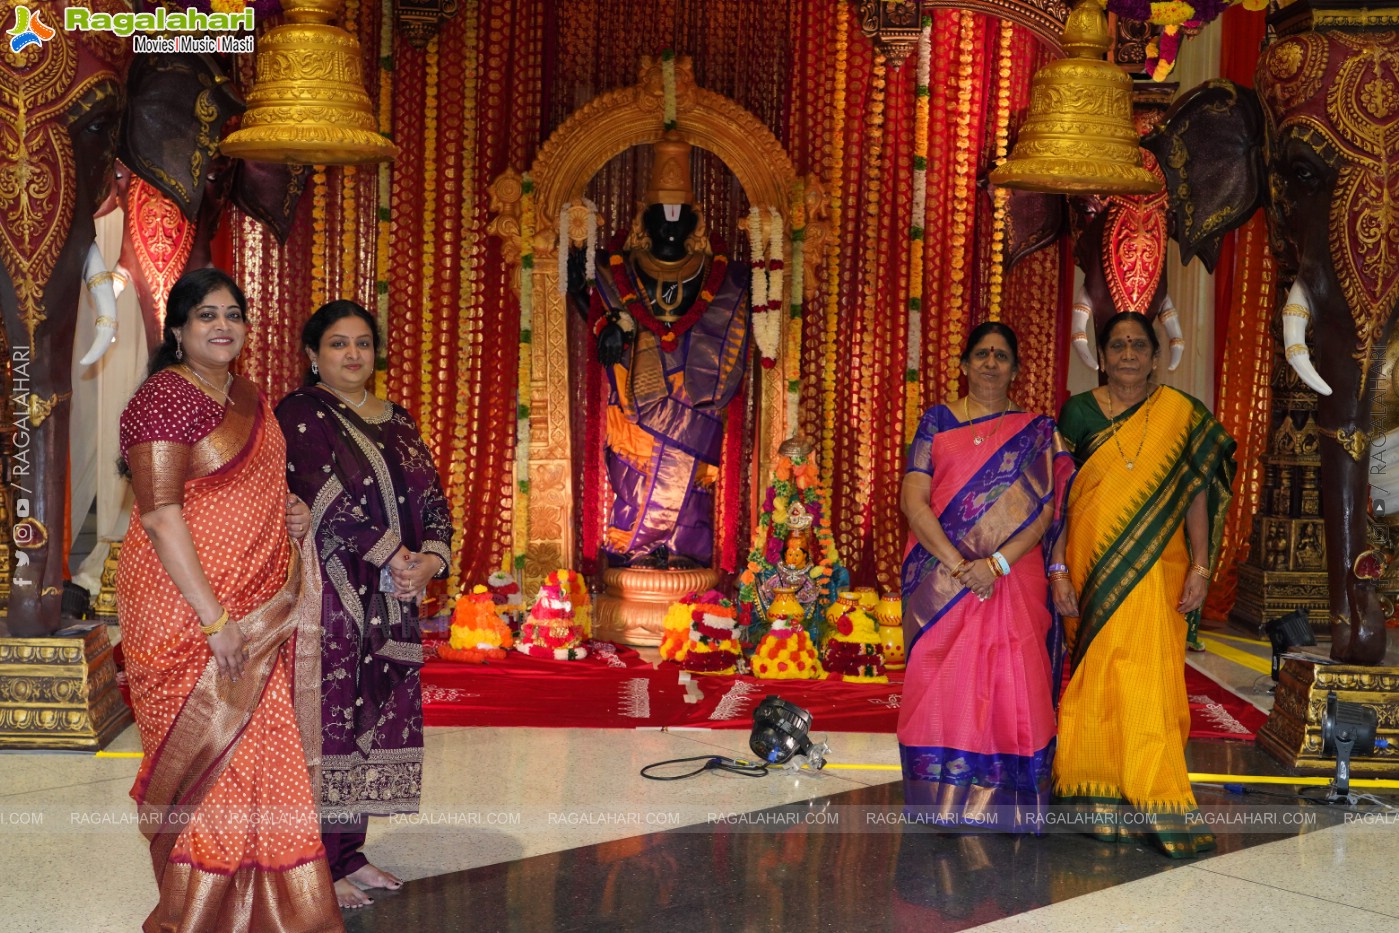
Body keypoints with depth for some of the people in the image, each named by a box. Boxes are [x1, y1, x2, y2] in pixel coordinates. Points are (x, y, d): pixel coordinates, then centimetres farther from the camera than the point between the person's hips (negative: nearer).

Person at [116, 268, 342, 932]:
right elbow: (160, 514, -18)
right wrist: (214, 617, -22)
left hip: (262, 603, 8)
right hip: (189, 608, -8)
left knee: (262, 745, 9)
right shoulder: (165, 397, -12)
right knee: (205, 748, 0)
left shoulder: (246, 396, 13)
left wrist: (287, 512, 6)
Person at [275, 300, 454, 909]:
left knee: (376, 717, 9)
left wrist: (430, 558, -8)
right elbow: (327, 501, -16)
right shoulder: (300, 415, -5)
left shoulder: (396, 420, 16)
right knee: (326, 717, -4)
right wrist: (392, 556, -18)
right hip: (327, 593, -7)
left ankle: (348, 852, 20)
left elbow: (432, 498, 11)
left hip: (393, 598, 7)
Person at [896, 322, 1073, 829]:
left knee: (1010, 687, -4)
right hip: (941, 577, 0)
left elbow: (1045, 510, 0)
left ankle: (1001, 804, 2)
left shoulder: (1037, 431, 8)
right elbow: (913, 500, -2)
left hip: (1015, 577, 0)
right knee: (941, 686, 0)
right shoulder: (937, 421, 7)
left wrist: (996, 564, -14)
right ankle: (943, 802, 7)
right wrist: (958, 566, -13)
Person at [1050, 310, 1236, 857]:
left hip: (1156, 571, 0)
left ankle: (1157, 803, 3)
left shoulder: (1180, 414, 5)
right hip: (1093, 569, 0)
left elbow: (1196, 493, 4)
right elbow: (1059, 498, 3)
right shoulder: (1078, 413, 4)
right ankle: (1103, 800, 10)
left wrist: (1200, 568, -3)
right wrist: (1058, 570, -3)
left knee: (1150, 681, -3)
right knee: (1099, 681, 2)